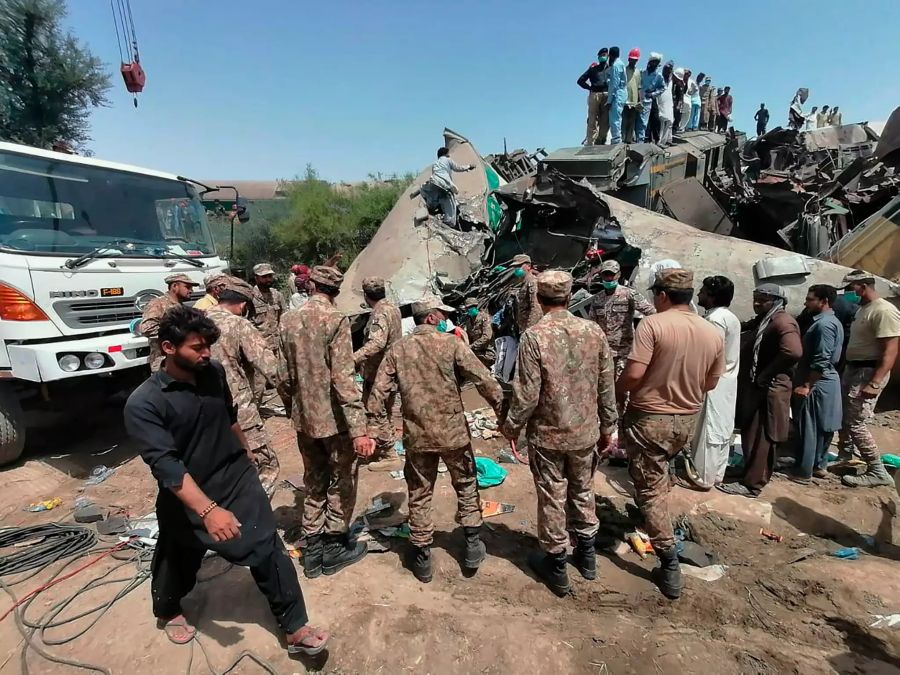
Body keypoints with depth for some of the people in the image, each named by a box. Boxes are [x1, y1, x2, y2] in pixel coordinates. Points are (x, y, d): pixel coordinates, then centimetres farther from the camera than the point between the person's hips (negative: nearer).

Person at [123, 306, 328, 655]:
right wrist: (208, 510, -37)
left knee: (269, 551, 1)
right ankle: (168, 611, 54)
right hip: (186, 498, -3)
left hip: (239, 480, 3)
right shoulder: (143, 403, -21)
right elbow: (166, 465, -29)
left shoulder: (214, 372, -7)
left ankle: (296, 628, 14)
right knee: (179, 562, 22)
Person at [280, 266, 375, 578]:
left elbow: (284, 372, 7)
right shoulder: (335, 320, -17)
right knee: (342, 482, 13)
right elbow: (343, 379, -24)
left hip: (303, 417, 6)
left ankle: (313, 551, 30)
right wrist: (359, 430, -25)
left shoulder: (287, 319, 2)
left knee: (314, 483, 20)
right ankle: (335, 548, 26)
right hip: (334, 418, -6)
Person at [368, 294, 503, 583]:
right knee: (466, 485, 20)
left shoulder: (397, 349, 1)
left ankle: (422, 557, 25)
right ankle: (472, 545, 27)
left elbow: (378, 391, -2)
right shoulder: (451, 343, -8)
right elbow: (484, 380, -12)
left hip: (417, 434, 2)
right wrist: (503, 410, -3)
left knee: (419, 495, 15)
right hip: (453, 431, -2)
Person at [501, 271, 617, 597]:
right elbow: (607, 387, 0)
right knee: (583, 491, 23)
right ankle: (587, 555, 41)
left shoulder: (534, 336, -19)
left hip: (547, 434, -4)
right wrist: (607, 428, 12)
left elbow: (527, 394, -18)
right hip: (586, 431, 4)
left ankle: (556, 567, 30)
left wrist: (512, 426, -2)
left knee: (552, 499, 12)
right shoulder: (594, 331, -6)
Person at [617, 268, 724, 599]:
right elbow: (710, 383, 8)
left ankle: (670, 566, 5)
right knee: (658, 477, 30)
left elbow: (633, 373, -24)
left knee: (650, 488, 4)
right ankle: (643, 513, 48)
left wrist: (616, 394, -5)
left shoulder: (653, 324, -18)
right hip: (687, 419, 6)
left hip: (649, 417, -6)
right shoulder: (713, 333, 0)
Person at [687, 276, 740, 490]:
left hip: (715, 383, -9)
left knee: (710, 430, -1)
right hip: (727, 381, 9)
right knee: (722, 429, 14)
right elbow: (724, 353, 14)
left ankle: (704, 477, 9)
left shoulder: (715, 318, -18)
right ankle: (716, 473, 25)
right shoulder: (731, 317, 12)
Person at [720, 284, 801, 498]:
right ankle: (753, 475, 29)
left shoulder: (783, 322, -15)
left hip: (768, 389, -9)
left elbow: (793, 352, -30)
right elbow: (749, 350, 20)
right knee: (752, 435, 17)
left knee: (759, 438, -2)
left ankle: (751, 484, 6)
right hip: (754, 387, 9)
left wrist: (765, 374, -23)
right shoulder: (761, 321, 15)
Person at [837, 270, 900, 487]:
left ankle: (878, 472, 3)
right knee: (843, 416, 18)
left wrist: (874, 383, -30)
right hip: (853, 369, 10)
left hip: (869, 372, -10)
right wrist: (846, 370, 20)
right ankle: (843, 455, 35)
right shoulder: (863, 309, 13)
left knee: (855, 423, -8)